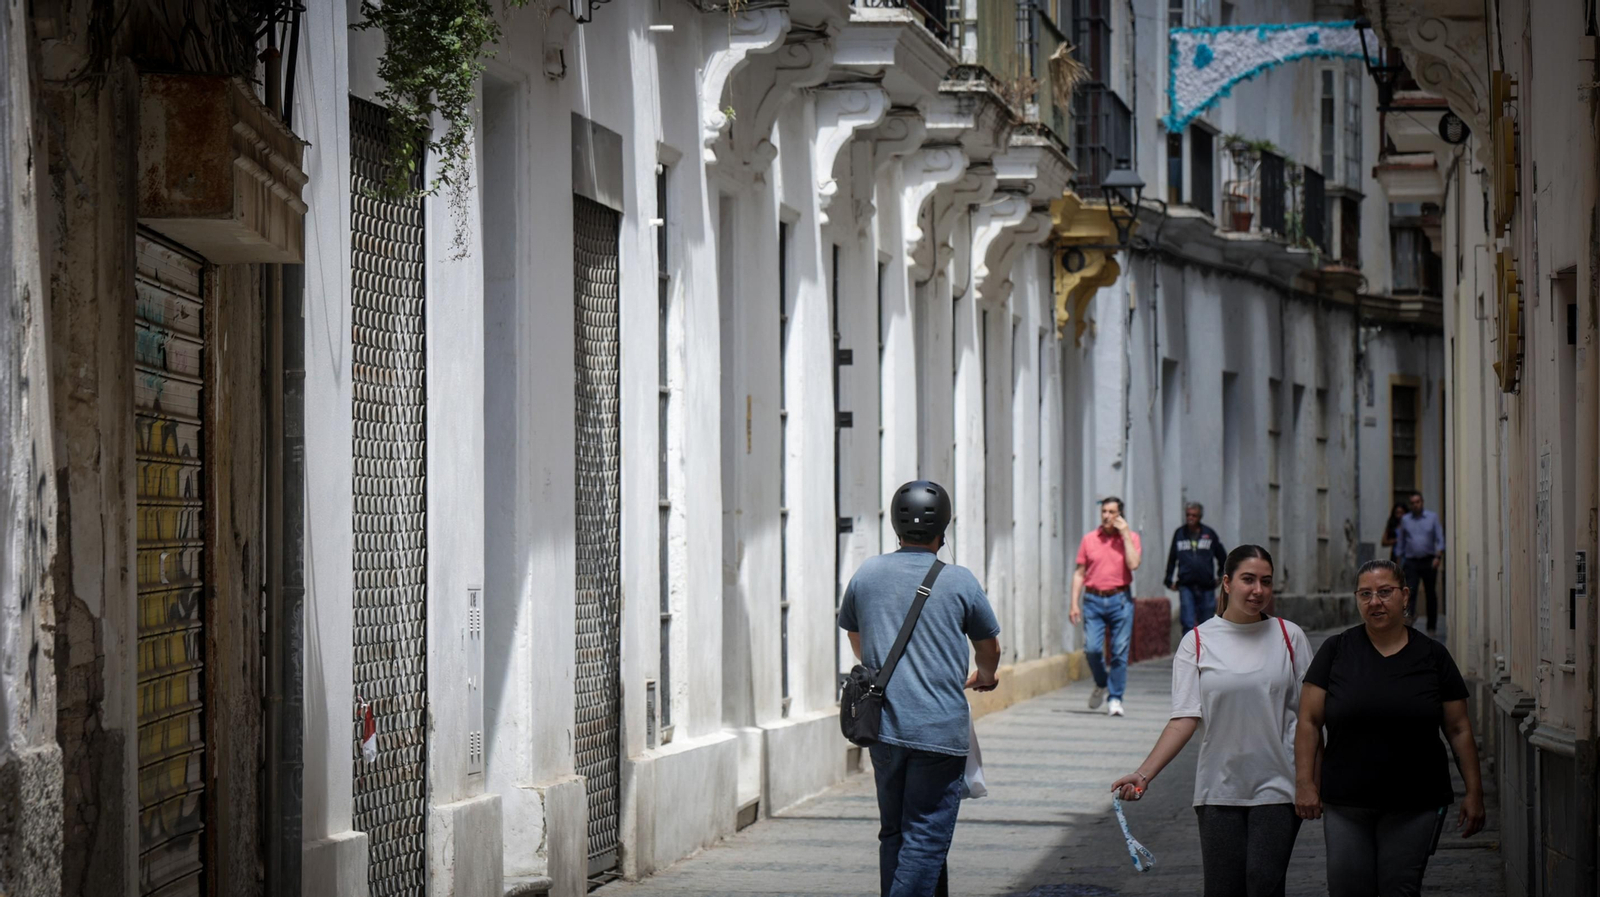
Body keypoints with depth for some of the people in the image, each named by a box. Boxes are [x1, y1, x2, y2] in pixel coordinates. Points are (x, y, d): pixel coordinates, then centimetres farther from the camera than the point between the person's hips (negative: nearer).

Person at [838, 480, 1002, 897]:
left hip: (882, 726, 4)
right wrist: (985, 676, 38)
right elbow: (990, 647, 14)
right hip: (941, 729, -4)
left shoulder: (867, 575, 6)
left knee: (894, 833, 15)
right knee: (926, 837, -4)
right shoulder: (959, 581, -3)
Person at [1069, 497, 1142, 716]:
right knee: (1092, 648, -8)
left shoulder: (1130, 537, 4)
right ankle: (1101, 684, 20)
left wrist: (1125, 534, -10)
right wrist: (1075, 604, 3)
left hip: (1120, 600, -1)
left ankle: (1115, 699, 6)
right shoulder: (1089, 539, 8)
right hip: (1094, 600, 1)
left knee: (1120, 651, -3)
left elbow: (1133, 564, -13)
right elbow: (1079, 573, 10)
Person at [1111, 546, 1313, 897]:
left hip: (1276, 788, 0)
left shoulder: (1288, 636, 4)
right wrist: (1144, 774, -17)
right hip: (1219, 789, 0)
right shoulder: (1198, 642, 1)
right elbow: (1185, 719, -5)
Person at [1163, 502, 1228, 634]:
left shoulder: (1209, 534, 5)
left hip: (1206, 586, 1)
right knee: (1188, 624, -9)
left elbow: (1222, 557, 15)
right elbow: (1172, 558, 14)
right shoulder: (1179, 534, 6)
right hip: (1186, 586, -1)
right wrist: (1169, 580, 13)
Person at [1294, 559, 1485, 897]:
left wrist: (1474, 792, 4)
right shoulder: (1337, 651, 4)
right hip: (1345, 805, 0)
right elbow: (1309, 722, 2)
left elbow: (1459, 729, 7)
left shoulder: (1432, 656, 5)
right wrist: (1305, 783, -6)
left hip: (1414, 805, 0)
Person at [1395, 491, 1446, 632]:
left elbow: (1439, 539, 1)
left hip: (1429, 561, 0)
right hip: (1412, 562, 0)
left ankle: (1431, 627, 14)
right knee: (1410, 592, -18)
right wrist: (1399, 562, 10)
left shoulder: (1432, 517, 6)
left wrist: (1438, 557, -13)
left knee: (1431, 594, 6)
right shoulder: (1405, 520, 9)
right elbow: (1400, 542, 14)